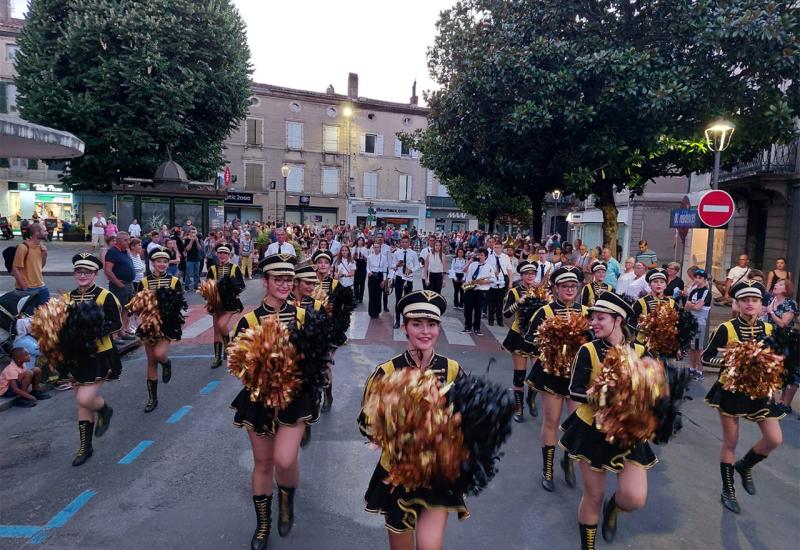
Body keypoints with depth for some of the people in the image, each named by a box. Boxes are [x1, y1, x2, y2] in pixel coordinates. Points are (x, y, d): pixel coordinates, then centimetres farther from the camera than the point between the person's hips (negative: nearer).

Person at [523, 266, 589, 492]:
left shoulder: (585, 312, 3)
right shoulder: (545, 312, -7)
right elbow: (528, 340, -6)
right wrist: (544, 358, -15)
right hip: (552, 374, -3)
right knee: (551, 422, 7)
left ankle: (568, 461, 30)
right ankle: (547, 470, 22)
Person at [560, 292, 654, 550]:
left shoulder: (639, 351, -5)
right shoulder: (588, 350, -11)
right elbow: (574, 390, -12)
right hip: (593, 429, -1)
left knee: (635, 498, -9)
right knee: (593, 496, 8)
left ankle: (612, 508, 28)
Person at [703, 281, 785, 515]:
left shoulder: (768, 329, 0)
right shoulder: (726, 328, -13)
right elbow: (706, 358, -11)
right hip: (732, 388, -4)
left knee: (775, 439, -1)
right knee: (730, 442, 6)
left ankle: (744, 466, 28)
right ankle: (728, 491, 23)